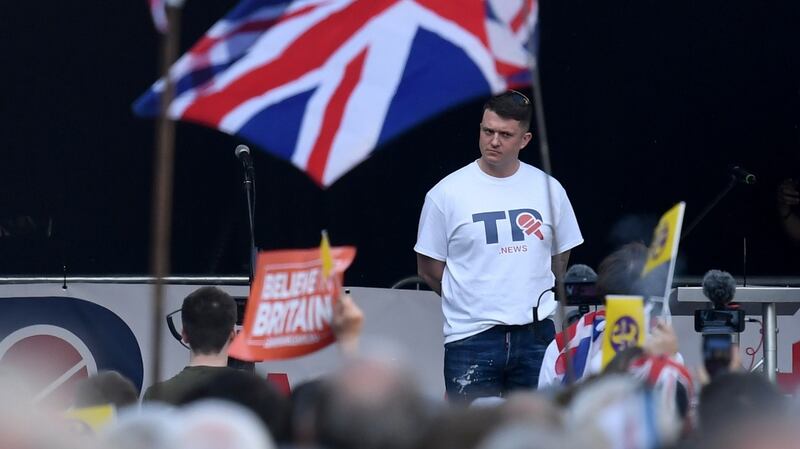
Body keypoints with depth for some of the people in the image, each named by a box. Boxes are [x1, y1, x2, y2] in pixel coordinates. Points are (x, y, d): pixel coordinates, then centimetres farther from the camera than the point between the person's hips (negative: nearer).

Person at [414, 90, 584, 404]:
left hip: (535, 336, 3)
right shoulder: (446, 193, -2)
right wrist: (476, 304, 6)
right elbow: (429, 269, 4)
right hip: (471, 339, -2)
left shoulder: (549, 189, 7)